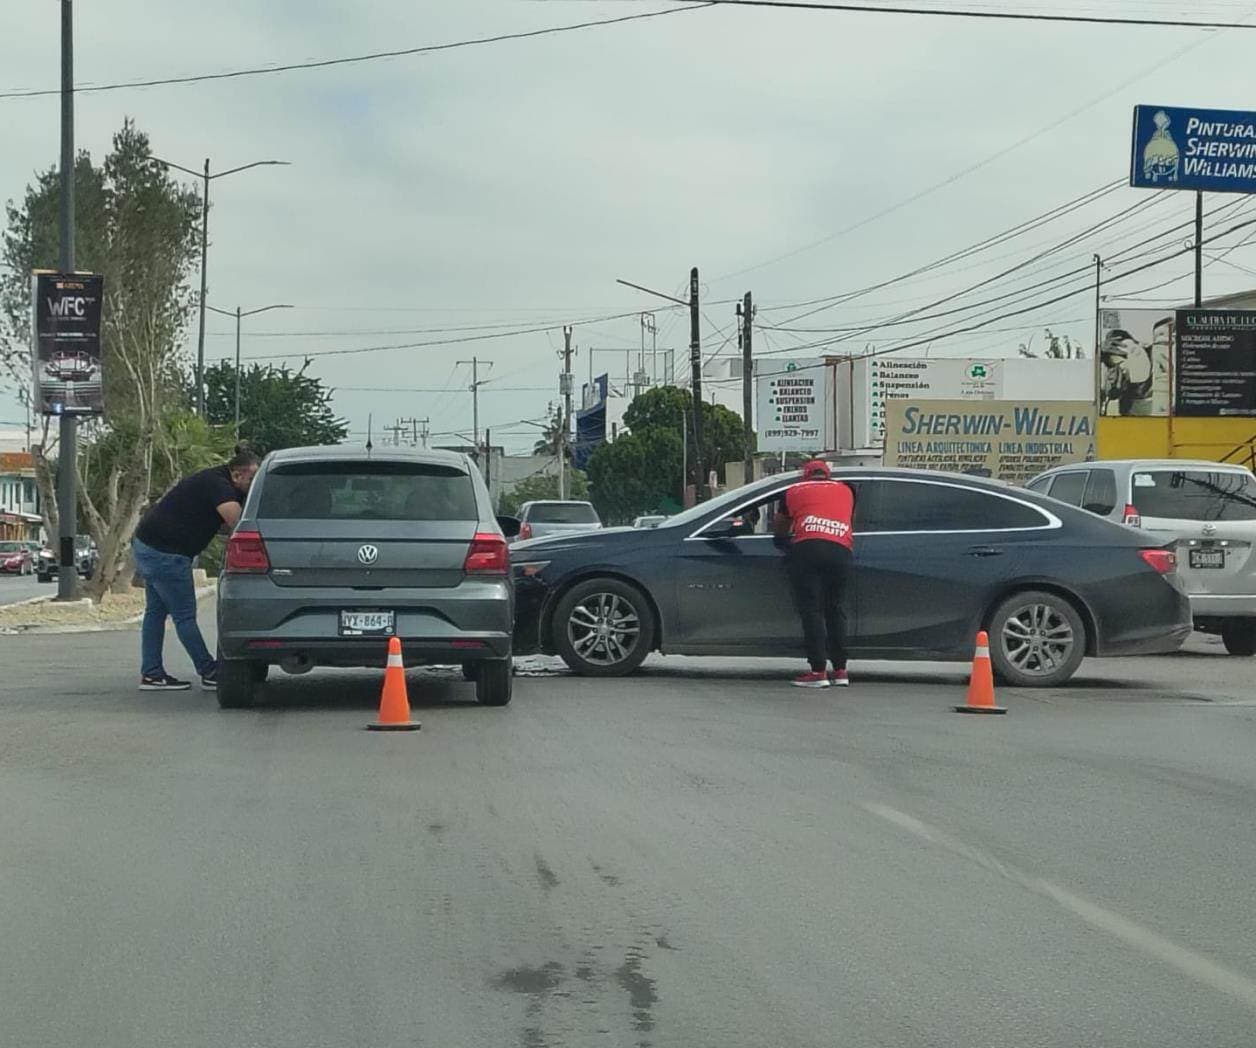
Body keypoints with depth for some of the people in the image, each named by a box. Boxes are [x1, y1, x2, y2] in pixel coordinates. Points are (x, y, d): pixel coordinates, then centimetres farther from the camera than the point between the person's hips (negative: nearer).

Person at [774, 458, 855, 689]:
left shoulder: (794, 491, 24)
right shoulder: (845, 491, 27)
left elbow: (779, 528, 35)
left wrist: (786, 539, 56)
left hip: (807, 548, -2)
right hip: (841, 551, 2)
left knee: (811, 610, -1)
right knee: (834, 609, 15)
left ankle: (818, 671, -8)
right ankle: (840, 670, 14)